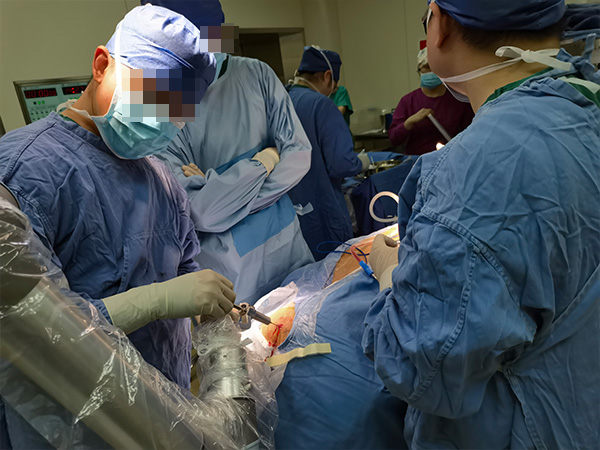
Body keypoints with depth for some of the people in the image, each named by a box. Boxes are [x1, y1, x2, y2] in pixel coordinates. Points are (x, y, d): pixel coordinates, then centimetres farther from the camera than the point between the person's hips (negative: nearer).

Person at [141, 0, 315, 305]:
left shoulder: (256, 74, -5)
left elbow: (299, 153, -8)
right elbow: (198, 211, -21)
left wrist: (221, 195, -16)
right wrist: (264, 160, -13)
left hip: (286, 242, 4)